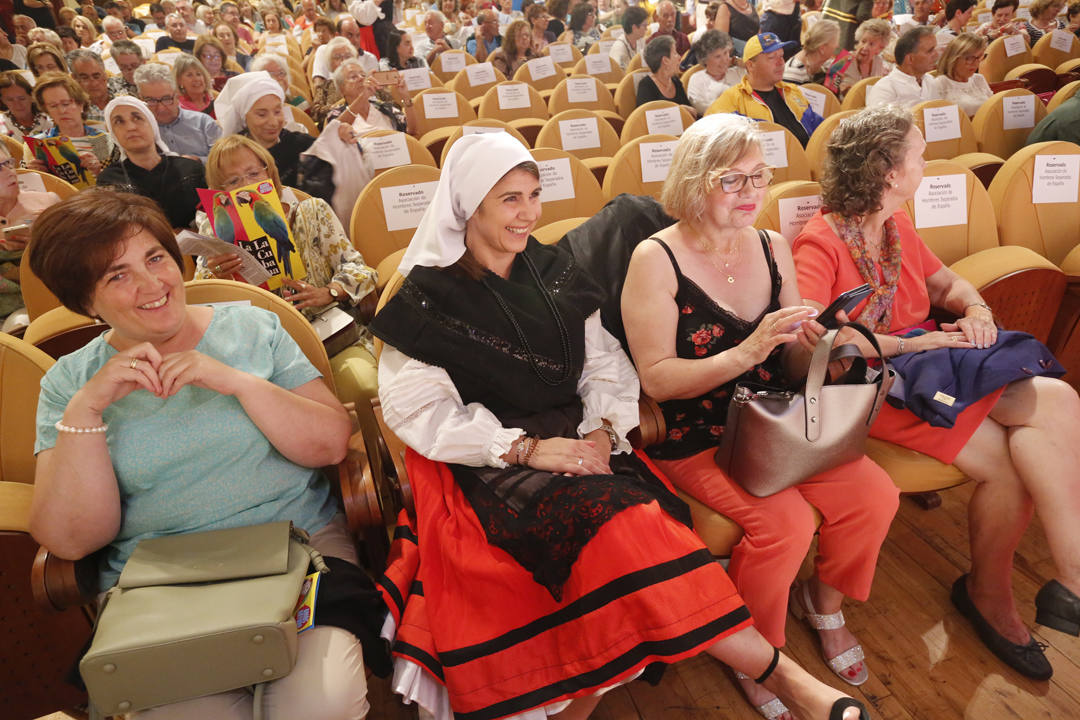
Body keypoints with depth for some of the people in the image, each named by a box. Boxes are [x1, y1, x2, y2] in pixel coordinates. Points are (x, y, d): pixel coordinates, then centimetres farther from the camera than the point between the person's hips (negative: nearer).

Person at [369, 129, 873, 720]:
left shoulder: (553, 273, 14)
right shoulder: (426, 299, 0)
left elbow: (606, 364, 11)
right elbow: (415, 410, -8)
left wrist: (602, 430, -10)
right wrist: (526, 448, -17)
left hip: (576, 441, 5)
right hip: (485, 467, -4)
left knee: (630, 524, -27)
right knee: (599, 513, -30)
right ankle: (774, 671, -23)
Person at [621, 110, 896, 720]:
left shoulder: (773, 248, 7)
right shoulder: (656, 259, -11)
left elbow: (793, 371, 11)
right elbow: (656, 378, -16)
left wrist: (814, 346, -12)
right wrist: (745, 354, -26)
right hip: (693, 435, -5)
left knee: (875, 493, -12)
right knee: (786, 521, -24)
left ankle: (826, 602, 20)